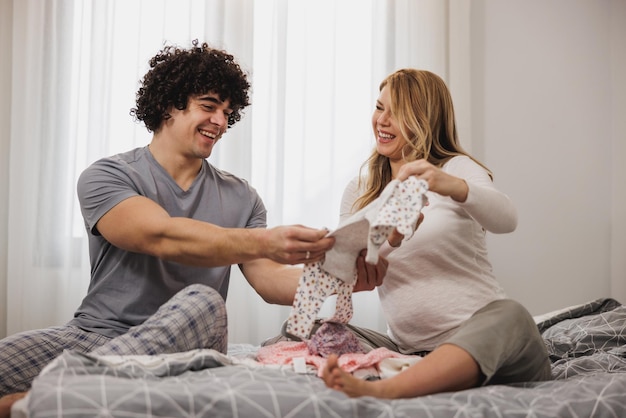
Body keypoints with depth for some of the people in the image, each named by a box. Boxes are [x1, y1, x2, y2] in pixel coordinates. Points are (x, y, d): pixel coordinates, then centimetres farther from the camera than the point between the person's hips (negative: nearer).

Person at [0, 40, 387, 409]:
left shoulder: (240, 197, 13)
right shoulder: (105, 178, 0)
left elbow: (269, 280, 2)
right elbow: (162, 237, -19)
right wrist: (263, 241, -34)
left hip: (184, 343, 5)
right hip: (98, 333, -4)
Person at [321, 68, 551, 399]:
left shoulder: (457, 168, 3)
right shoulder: (357, 192, 13)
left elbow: (506, 220, -18)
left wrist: (451, 186, -39)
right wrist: (390, 239, -22)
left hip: (473, 337, -3)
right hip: (405, 347, 4)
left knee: (509, 316, -38)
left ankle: (381, 390, -56)